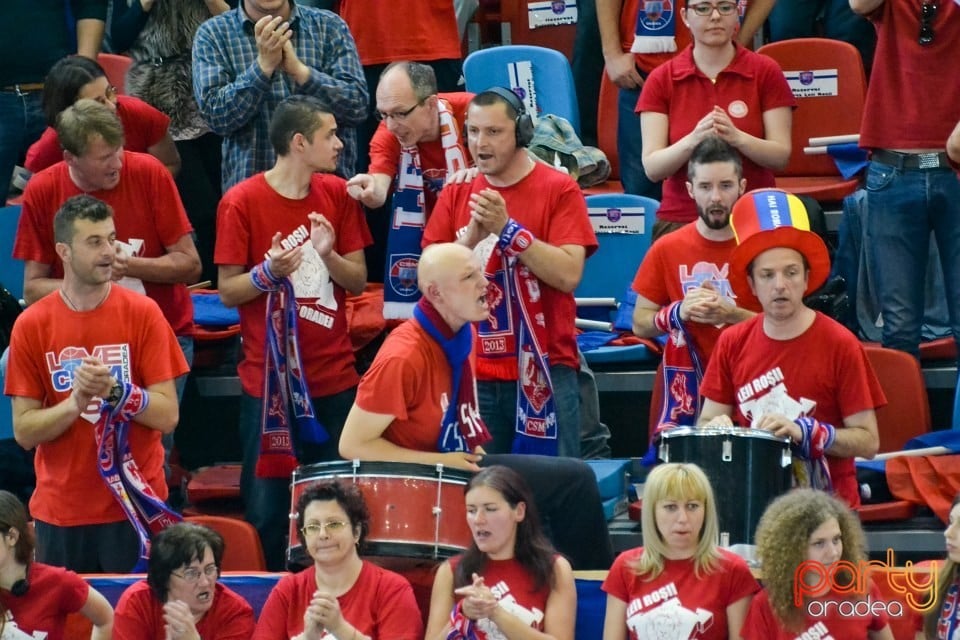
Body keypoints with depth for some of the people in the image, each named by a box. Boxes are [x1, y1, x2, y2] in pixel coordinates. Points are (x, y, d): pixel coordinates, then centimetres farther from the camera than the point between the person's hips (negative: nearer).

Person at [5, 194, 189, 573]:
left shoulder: (142, 314, -2)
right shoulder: (31, 325, 0)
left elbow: (168, 416, -5)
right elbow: (23, 431, -2)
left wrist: (115, 390, -20)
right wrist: (76, 401, -18)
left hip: (134, 508, -1)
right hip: (60, 511, 1)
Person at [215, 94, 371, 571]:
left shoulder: (338, 196, 5)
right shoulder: (242, 202, -7)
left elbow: (358, 281, 6)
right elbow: (228, 291, -5)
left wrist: (328, 255, -14)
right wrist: (268, 273, -23)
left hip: (334, 378, 3)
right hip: (268, 382, -3)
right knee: (267, 507, 1)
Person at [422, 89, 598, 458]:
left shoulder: (559, 190, -2)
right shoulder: (456, 194, 9)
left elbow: (568, 274, -13)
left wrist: (508, 229, -19)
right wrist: (472, 236, -13)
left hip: (543, 371, -3)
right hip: (475, 374, 3)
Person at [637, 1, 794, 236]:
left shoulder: (765, 71, 4)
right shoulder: (661, 80, 4)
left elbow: (781, 155, -2)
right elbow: (651, 167, -3)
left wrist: (737, 138, -20)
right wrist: (692, 141, -21)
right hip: (680, 221, 0)